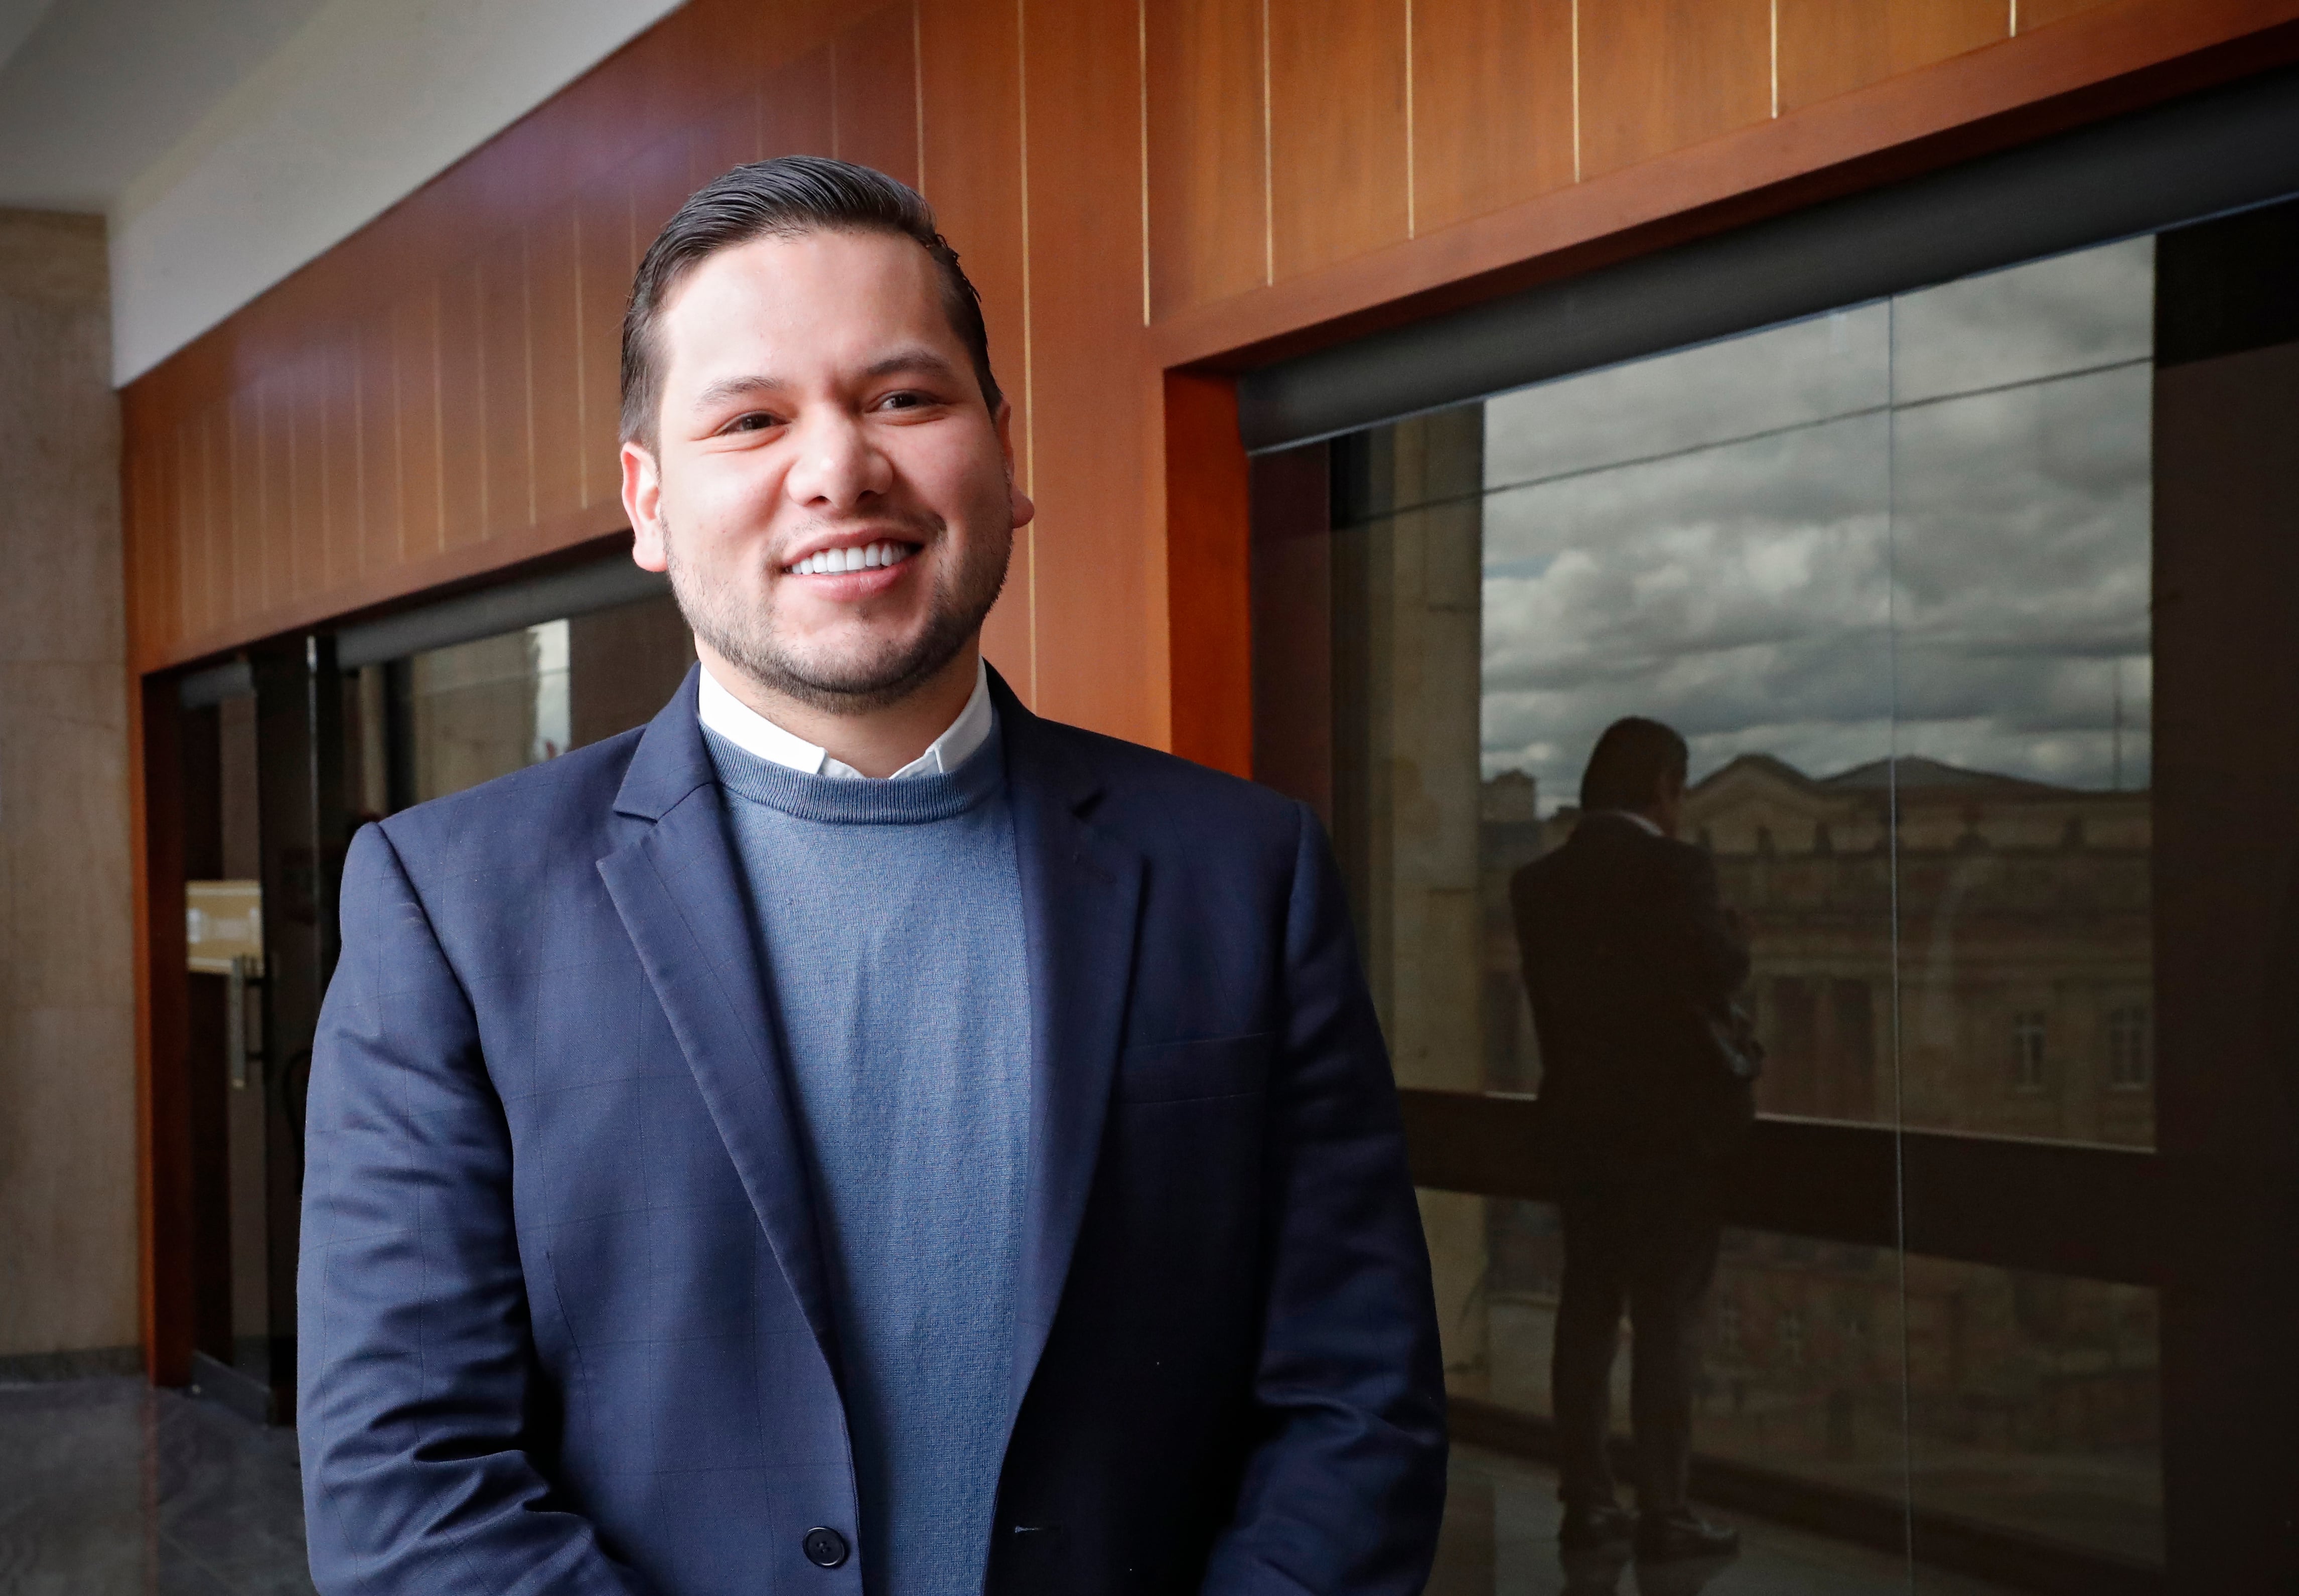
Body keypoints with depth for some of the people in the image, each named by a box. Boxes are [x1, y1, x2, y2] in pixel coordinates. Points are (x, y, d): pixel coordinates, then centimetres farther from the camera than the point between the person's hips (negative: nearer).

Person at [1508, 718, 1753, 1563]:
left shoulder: (1540, 881, 4)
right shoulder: (1671, 869, -14)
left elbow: (1549, 992, 6)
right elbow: (1720, 973, -17)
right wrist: (1733, 935, 2)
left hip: (1578, 1121, 6)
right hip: (1668, 1121, -6)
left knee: (1587, 1311, 11)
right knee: (1668, 1318, -1)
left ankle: (1585, 1499, 15)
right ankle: (1664, 1512, 0)